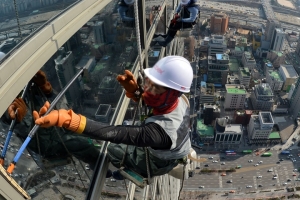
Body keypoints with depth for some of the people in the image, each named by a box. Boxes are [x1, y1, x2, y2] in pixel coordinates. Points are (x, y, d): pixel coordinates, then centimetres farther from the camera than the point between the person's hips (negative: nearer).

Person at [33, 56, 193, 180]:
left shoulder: (159, 131, -48)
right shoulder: (180, 99, -26)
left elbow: (112, 133, -52)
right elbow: (149, 103, -8)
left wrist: (64, 119, -59)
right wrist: (134, 89, -28)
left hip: (158, 163, -5)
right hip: (174, 151, 6)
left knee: (113, 149, 14)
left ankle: (132, 171, 42)